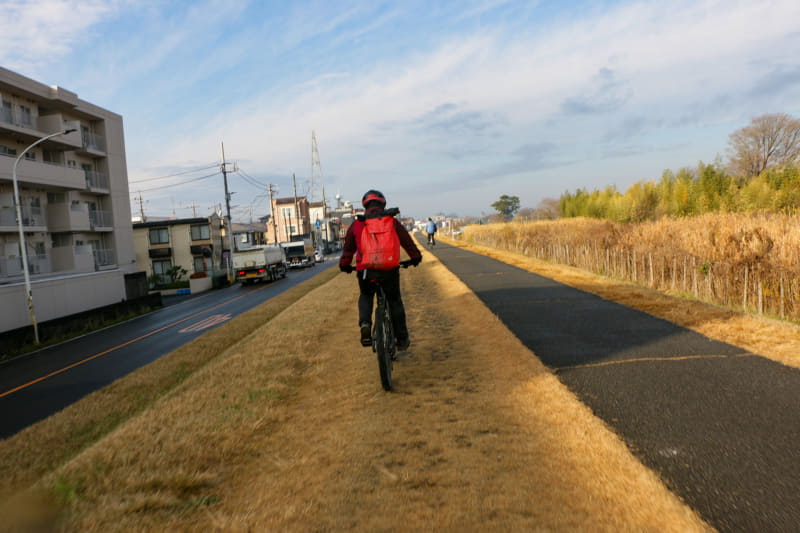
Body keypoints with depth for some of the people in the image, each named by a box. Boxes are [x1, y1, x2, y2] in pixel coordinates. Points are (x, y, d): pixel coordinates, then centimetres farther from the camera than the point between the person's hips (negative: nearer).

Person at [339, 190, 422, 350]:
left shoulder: (356, 224, 9)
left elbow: (348, 248, 17)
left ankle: (365, 324, -1)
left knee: (365, 297, 27)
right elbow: (407, 241, 16)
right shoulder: (392, 221, 7)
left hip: (366, 271, 1)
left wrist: (345, 265, 34)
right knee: (395, 301, 18)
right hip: (389, 270, 0)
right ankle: (402, 339, 24)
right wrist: (415, 257, 33)